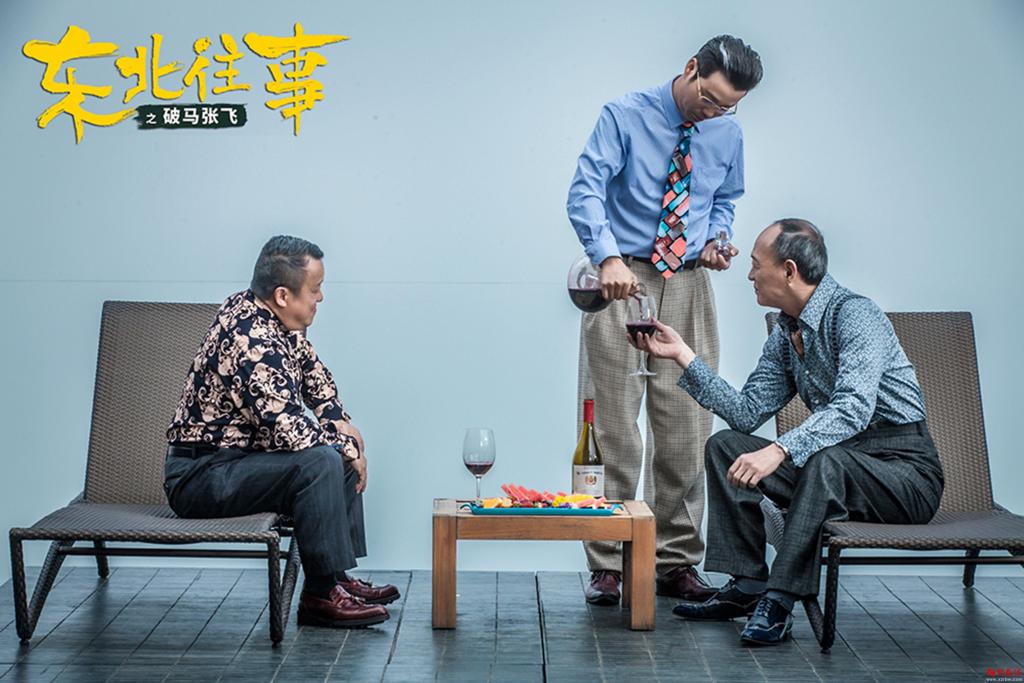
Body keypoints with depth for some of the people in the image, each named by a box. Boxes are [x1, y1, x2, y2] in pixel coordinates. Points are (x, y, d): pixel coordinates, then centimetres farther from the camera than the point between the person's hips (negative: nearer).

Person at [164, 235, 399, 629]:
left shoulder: (272, 316, 3)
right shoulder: (254, 345, -28)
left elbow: (310, 368, 21)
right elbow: (290, 431, -31)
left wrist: (340, 421, 6)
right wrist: (346, 445, -13)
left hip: (235, 453, 11)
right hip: (199, 476, -11)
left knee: (344, 452, 13)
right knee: (320, 462, -28)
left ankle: (339, 576, 12)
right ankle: (320, 595, -18)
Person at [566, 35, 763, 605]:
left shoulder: (728, 133, 7)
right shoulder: (625, 117, -7)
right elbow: (586, 192, -17)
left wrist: (717, 239, 0)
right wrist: (609, 257, -32)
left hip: (688, 286, 4)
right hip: (624, 282, -4)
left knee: (685, 428, 5)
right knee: (615, 428, -4)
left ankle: (677, 562, 16)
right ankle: (608, 566, 4)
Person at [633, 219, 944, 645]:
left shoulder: (854, 315, -17)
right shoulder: (786, 334, 10)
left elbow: (853, 408, -31)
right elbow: (747, 414, 6)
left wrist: (780, 450, -43)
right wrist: (682, 354, 4)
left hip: (904, 470, -8)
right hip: (836, 464, 9)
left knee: (825, 459, -38)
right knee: (725, 446, 1)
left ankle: (779, 601, -30)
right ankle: (747, 585, -6)